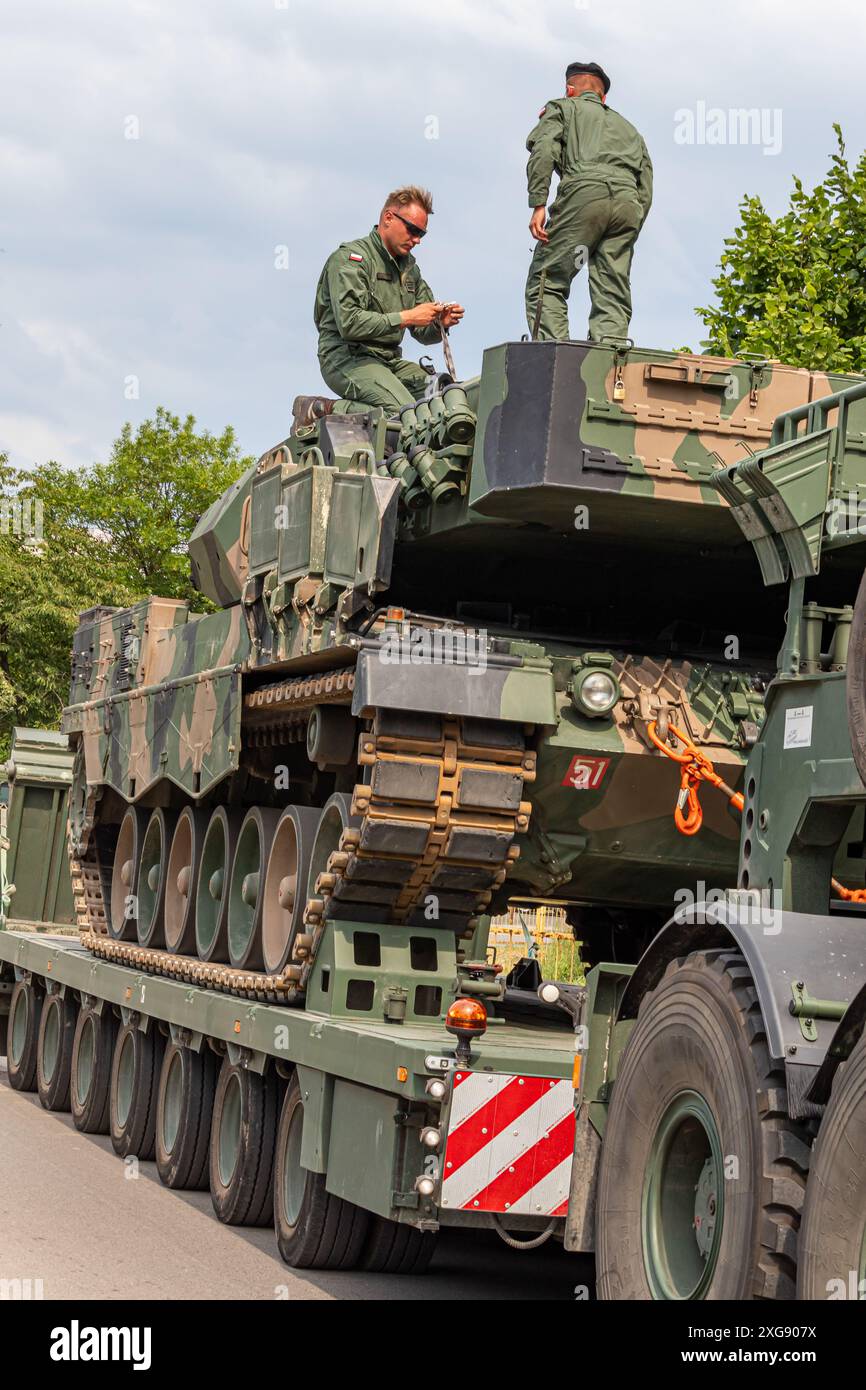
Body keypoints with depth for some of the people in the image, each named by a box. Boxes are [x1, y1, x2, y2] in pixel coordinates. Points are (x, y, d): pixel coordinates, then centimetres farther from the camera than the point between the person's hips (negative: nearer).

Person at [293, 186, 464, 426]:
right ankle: (324, 411, -14)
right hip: (346, 358, -9)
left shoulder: (409, 266, 19)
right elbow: (349, 324, -22)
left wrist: (439, 324, -6)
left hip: (388, 360, 9)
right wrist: (405, 317, -20)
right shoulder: (350, 258, -8)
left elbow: (423, 332, 18)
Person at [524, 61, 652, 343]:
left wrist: (538, 204, -5)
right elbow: (645, 190, 25)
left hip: (584, 192, -4)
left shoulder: (562, 108, 23)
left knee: (546, 283, -3)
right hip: (629, 203, 4)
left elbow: (543, 150, 1)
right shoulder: (627, 126, 36)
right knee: (613, 296, 1)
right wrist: (628, 235, 21)